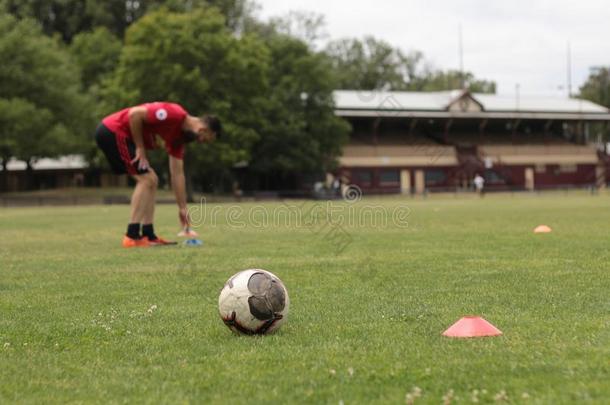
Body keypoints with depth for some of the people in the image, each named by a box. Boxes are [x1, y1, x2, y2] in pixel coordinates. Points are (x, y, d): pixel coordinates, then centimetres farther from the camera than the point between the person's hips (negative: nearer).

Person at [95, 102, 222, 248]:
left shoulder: (179, 136, 10)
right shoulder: (174, 114, -19)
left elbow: (177, 173, 14)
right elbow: (135, 114, -25)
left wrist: (182, 208, 14)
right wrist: (140, 148, -15)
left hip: (117, 134, 10)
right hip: (112, 131, -10)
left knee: (151, 180, 11)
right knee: (146, 179, -13)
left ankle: (148, 235, 10)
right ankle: (132, 236, -13)